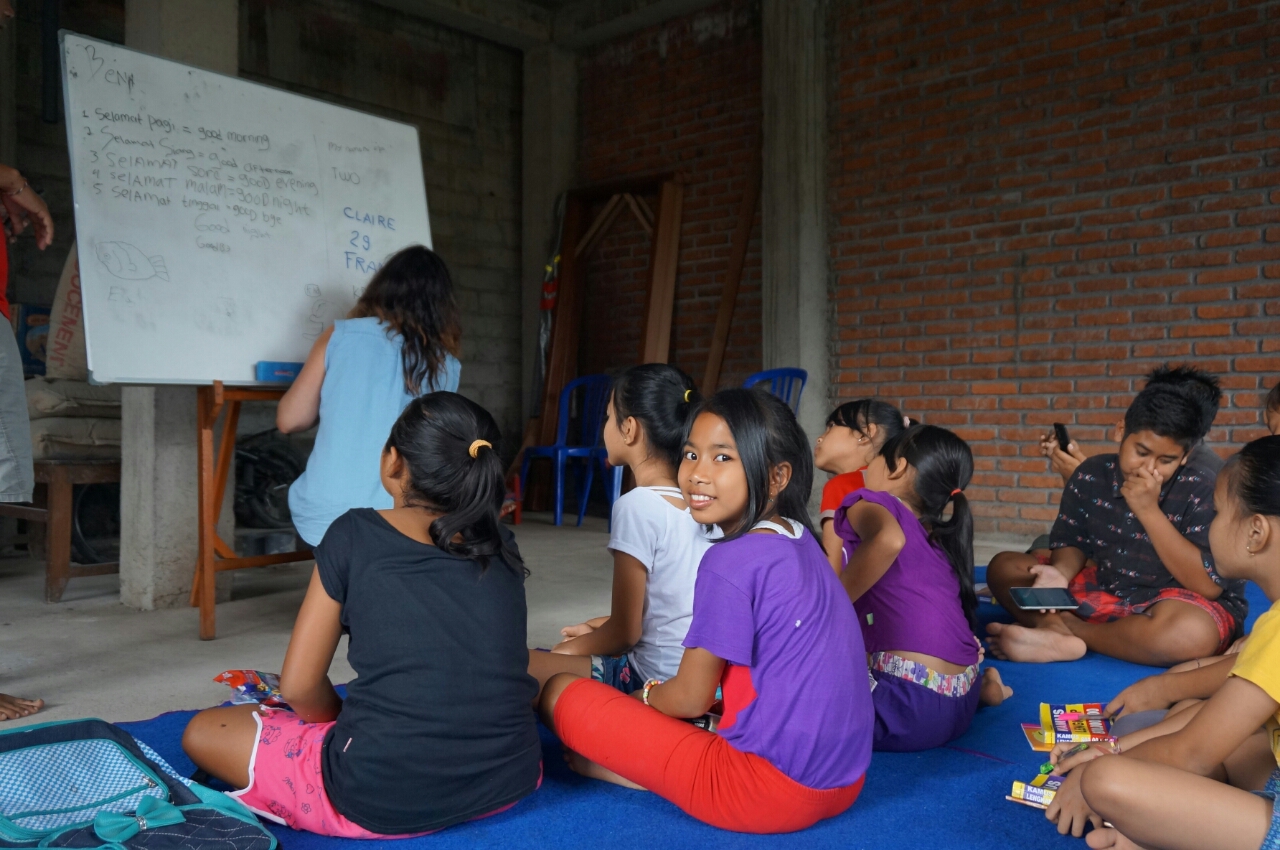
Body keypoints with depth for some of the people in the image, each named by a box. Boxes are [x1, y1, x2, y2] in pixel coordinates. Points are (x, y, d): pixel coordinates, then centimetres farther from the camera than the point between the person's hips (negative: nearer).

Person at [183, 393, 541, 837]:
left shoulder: (353, 535, -5)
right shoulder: (500, 544, 6)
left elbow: (297, 686, -3)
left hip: (383, 797, -4)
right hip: (507, 781, 4)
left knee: (202, 732, 16)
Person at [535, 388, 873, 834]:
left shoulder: (729, 562, -17)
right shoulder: (802, 541, 7)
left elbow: (691, 699, -7)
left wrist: (645, 695, 14)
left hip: (772, 789, -8)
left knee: (563, 692, -4)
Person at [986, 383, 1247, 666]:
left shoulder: (1202, 489, -16)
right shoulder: (1092, 474, -5)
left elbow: (1209, 586, -22)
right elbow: (1071, 544, 6)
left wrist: (1149, 511, -26)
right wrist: (1060, 573, -19)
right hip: (1105, 592, 5)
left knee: (1191, 631, -41)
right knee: (1003, 567, -6)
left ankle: (1064, 626, -22)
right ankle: (1061, 638, -32)